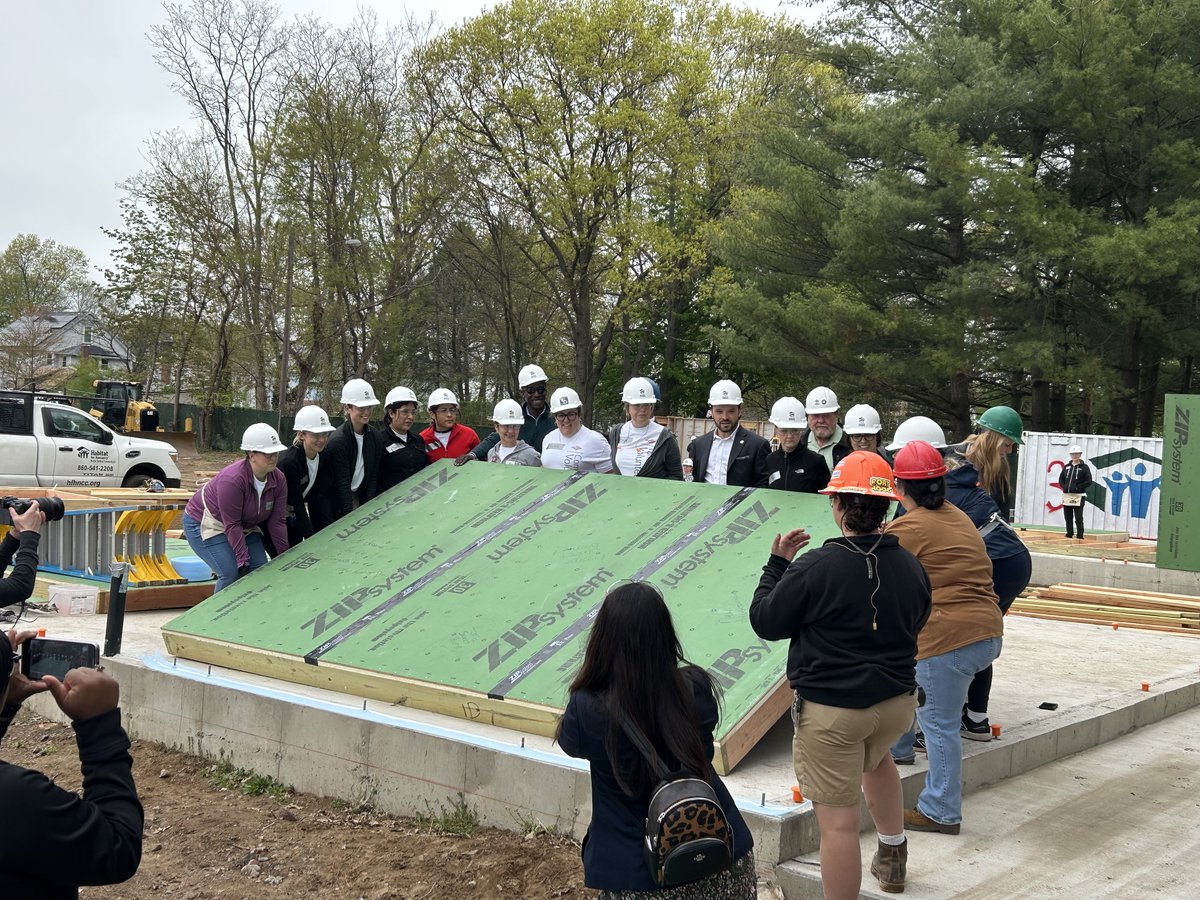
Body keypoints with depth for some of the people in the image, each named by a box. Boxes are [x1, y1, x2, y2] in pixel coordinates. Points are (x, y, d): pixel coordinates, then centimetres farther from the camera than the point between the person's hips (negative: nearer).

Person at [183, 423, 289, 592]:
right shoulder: (232, 480, -34)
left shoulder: (278, 479, -14)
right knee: (231, 573, -21)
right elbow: (232, 526, -31)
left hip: (244, 526, 7)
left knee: (260, 569, -5)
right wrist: (243, 561, -29)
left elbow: (276, 521, -10)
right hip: (204, 525, -7)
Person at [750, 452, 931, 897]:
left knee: (838, 821, 1)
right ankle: (893, 856, 47)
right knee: (877, 758, 38)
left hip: (831, 710, -7)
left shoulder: (815, 567, -19)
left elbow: (765, 622, -7)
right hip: (897, 702, 7)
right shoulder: (910, 566, -1)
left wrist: (777, 563, 5)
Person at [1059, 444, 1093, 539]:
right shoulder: (1067, 467, 14)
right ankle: (1069, 535, 16)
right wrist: (1064, 487, -2)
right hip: (1066, 495, 5)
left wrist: (1077, 487, -14)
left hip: (1078, 496, -5)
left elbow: (1089, 482, -7)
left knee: (1078, 518, -7)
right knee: (1068, 518, 9)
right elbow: (1061, 479, 17)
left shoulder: (1084, 467, -1)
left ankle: (1080, 536, -6)